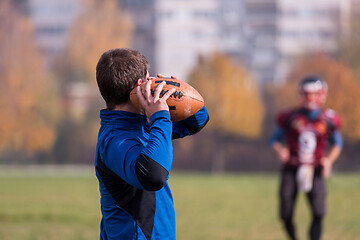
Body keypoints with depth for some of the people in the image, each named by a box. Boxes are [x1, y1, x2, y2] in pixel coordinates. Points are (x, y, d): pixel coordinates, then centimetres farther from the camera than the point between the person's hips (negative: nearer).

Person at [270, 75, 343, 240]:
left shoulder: (328, 120, 2)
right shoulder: (290, 117, 0)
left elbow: (337, 143, 17)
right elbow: (275, 139, 10)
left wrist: (329, 160, -1)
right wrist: (280, 151, -11)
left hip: (315, 171, 0)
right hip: (291, 169, 0)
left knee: (318, 213, -16)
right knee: (286, 215, -2)